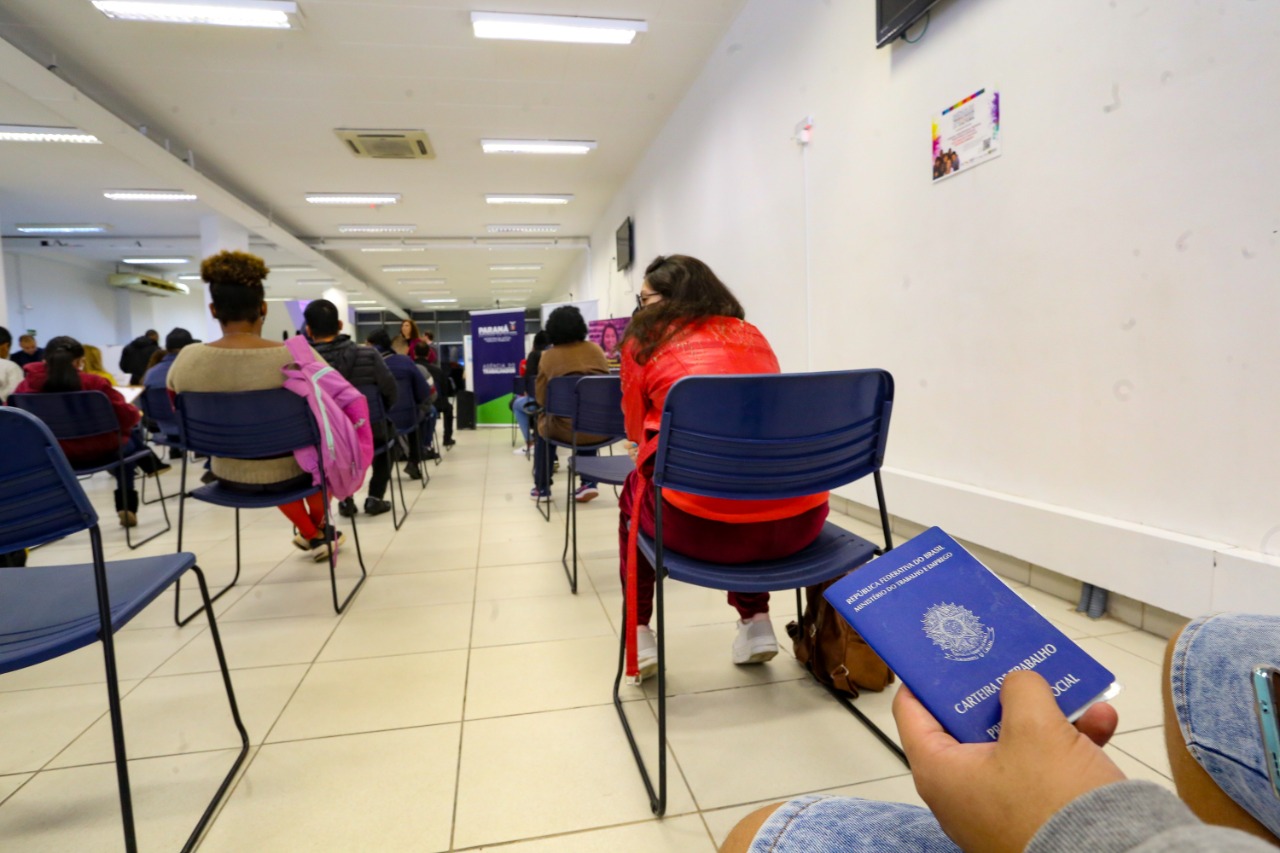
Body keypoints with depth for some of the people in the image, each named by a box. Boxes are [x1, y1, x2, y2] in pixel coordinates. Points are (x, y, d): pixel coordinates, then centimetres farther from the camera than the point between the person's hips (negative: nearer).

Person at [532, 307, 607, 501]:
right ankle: (589, 483, 27)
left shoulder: (549, 356, 1)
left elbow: (541, 398, 3)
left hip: (568, 429, -3)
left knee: (543, 422, 29)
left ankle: (542, 487, 33)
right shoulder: (596, 350, 11)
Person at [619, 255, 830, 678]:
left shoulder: (645, 340, 9)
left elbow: (637, 429, 20)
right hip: (799, 520, 5)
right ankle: (756, 623, 33)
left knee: (634, 491, 29)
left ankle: (640, 635, 28)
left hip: (703, 525, -4)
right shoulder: (753, 335, 20)